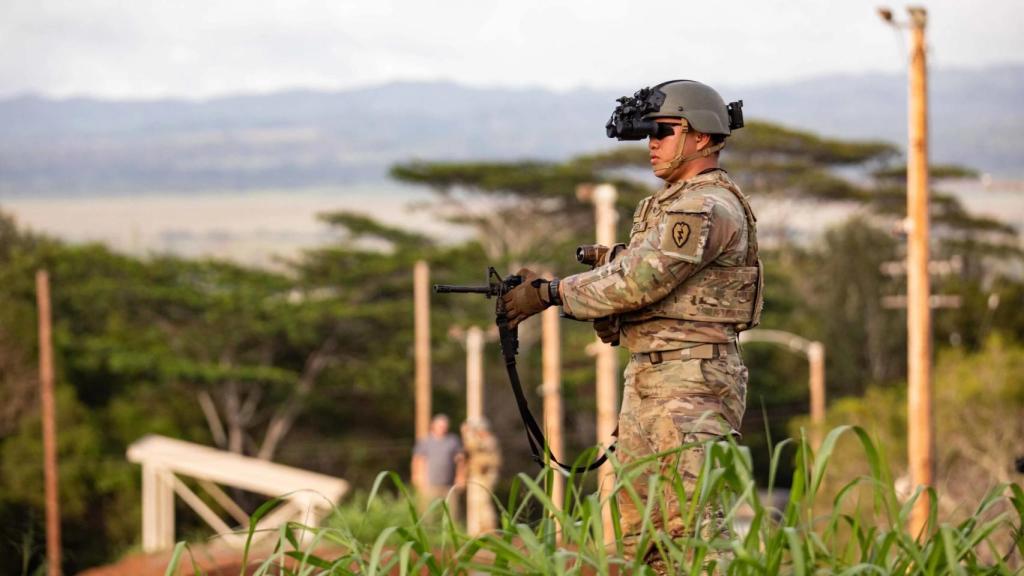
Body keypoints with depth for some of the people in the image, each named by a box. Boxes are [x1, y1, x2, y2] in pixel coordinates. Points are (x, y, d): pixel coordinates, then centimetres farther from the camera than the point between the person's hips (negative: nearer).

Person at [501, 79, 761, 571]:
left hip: (692, 382, -10)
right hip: (645, 379, 10)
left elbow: (639, 280, -17)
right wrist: (543, 289, 7)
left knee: (692, 522, -15)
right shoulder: (665, 203, 20)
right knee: (639, 528, 9)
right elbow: (626, 279, 21)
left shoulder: (710, 206, -12)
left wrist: (550, 293, -10)